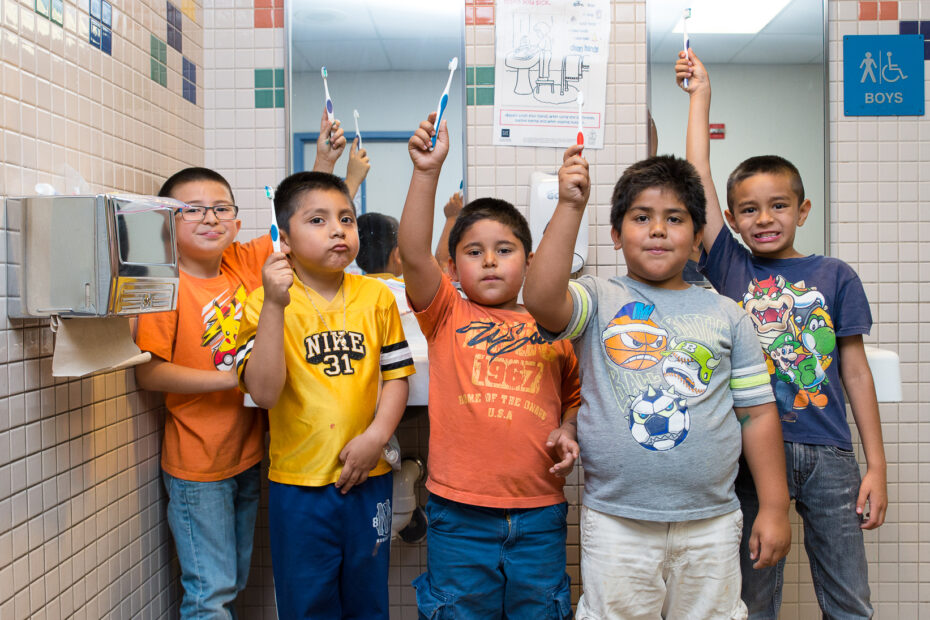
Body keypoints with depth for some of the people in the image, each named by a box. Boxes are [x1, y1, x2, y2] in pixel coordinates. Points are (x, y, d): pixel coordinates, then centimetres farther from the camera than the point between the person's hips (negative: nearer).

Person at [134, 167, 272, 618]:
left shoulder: (245, 262, 0)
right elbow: (147, 372, -19)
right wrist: (228, 378, -22)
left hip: (247, 454, 6)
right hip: (197, 466, -5)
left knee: (234, 582, 20)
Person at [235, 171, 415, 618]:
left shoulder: (376, 297, 2)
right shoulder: (265, 303, -8)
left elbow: (396, 374, 4)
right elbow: (264, 392, -19)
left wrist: (377, 435, -10)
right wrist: (275, 305, -25)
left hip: (366, 478, 3)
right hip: (299, 483, -2)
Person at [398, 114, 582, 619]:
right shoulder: (447, 316, 1)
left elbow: (575, 397, 19)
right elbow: (413, 253, -14)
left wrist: (568, 433, -2)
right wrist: (427, 170, -21)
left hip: (539, 511, 2)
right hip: (459, 514, -2)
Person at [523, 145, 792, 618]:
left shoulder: (726, 315, 7)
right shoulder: (598, 300, 0)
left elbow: (757, 412, 8)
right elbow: (540, 299, -23)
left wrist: (775, 508, 6)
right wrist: (570, 206, -24)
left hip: (710, 522, 2)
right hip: (615, 521, -2)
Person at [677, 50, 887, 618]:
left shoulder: (835, 276, 4)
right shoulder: (729, 267, 3)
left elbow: (855, 371, 4)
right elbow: (698, 176, -1)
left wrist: (876, 466, 1)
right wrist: (701, 95, 3)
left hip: (829, 456, 1)